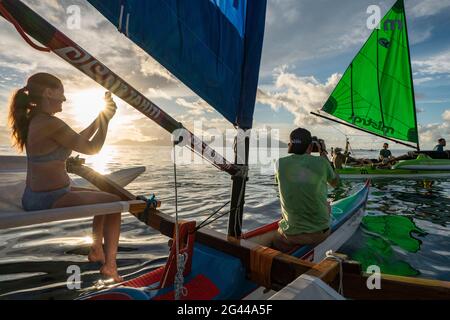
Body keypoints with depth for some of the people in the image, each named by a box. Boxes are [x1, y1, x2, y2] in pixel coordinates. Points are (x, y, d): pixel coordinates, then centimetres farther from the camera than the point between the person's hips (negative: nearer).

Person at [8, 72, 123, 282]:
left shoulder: (35, 120, 9)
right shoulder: (50, 123, -22)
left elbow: (78, 140, 15)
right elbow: (91, 148, -14)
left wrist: (101, 118, 13)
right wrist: (106, 118, -3)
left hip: (34, 197, 10)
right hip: (50, 201, -10)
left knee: (103, 197, 23)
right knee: (115, 202, 3)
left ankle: (96, 250, 31)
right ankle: (110, 265, 9)